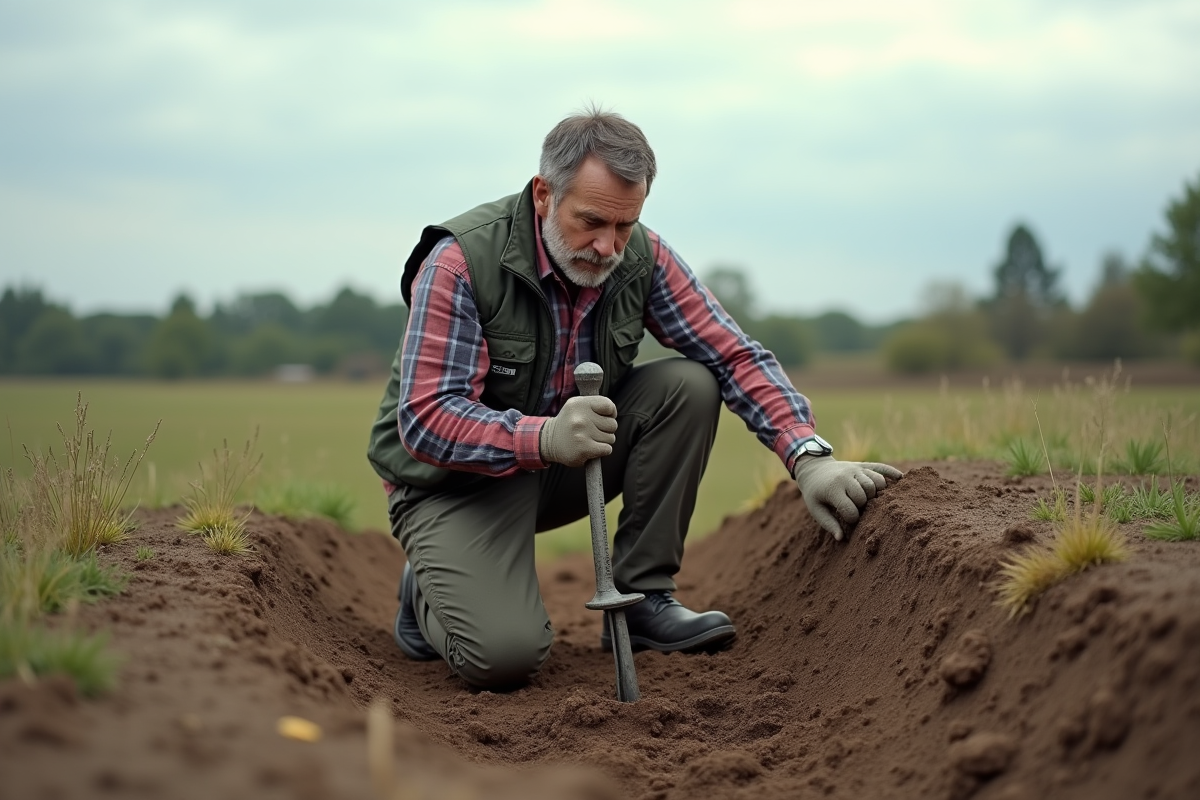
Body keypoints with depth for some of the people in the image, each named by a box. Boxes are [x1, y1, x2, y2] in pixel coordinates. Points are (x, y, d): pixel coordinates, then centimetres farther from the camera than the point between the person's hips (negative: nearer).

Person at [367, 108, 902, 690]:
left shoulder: (642, 258, -9)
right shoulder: (460, 261, -25)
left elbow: (736, 357, -9)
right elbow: (424, 419, -28)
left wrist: (809, 458, -25)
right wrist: (544, 438, -45)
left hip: (562, 464, 6)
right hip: (455, 475, -6)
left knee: (688, 386, -16)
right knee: (504, 654, -29)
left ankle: (642, 598, -6)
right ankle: (431, 587, 8)